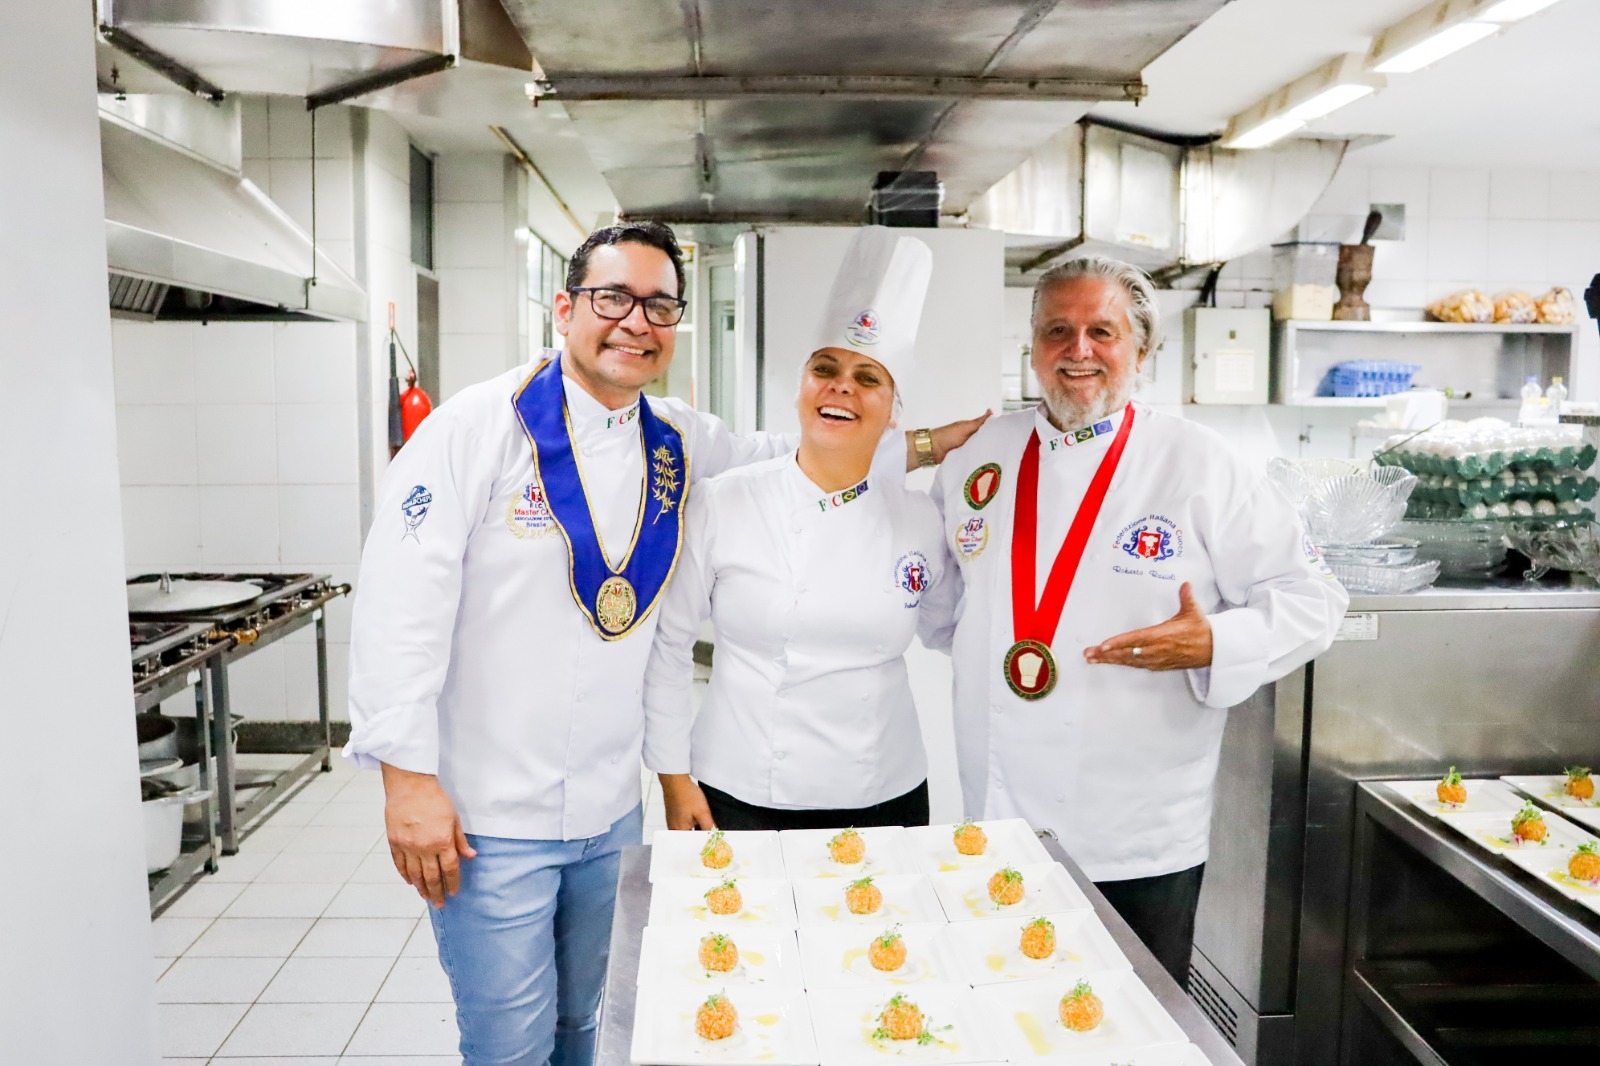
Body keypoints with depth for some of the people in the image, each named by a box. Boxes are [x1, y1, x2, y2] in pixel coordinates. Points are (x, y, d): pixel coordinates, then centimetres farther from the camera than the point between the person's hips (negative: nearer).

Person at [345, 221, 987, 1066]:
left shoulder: (678, 445, 4)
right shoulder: (480, 426, -12)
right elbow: (401, 604, -14)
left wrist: (925, 443, -2)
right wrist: (408, 779, -16)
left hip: (611, 811, 5)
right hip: (489, 815, -5)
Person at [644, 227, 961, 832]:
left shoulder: (920, 520, -1)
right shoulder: (721, 505, -8)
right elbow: (668, 644, -2)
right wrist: (674, 777, -2)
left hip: (886, 799, 2)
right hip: (741, 799, -2)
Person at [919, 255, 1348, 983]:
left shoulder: (1199, 466, -7)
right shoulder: (981, 457, 4)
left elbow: (1309, 598, -5)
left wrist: (1214, 646, -20)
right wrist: (966, 638, 5)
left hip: (1142, 841, -3)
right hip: (1002, 821, 4)